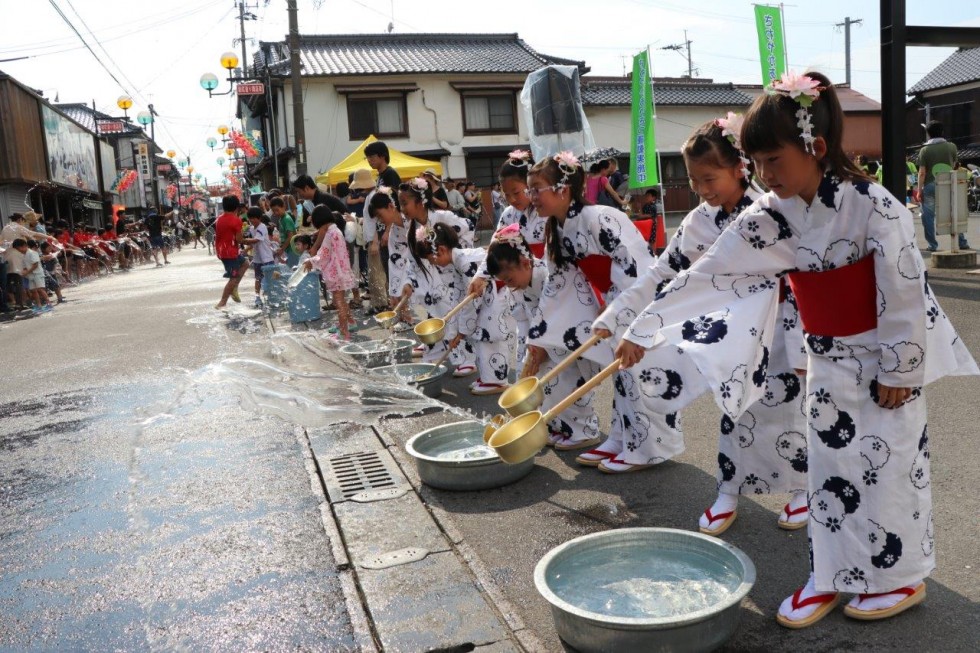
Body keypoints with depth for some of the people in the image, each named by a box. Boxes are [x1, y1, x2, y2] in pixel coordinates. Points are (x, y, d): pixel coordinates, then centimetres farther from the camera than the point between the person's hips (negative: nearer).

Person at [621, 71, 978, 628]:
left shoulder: (873, 206, -23)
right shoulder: (770, 217, -9)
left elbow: (906, 291, -18)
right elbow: (707, 275, -10)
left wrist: (900, 370, -13)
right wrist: (644, 328, -11)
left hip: (886, 360, -5)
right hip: (826, 359, 5)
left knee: (889, 470, 6)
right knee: (828, 467, 11)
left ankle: (902, 578, 27)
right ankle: (830, 576, 26)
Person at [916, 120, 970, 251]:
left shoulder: (925, 150, -9)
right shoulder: (951, 147, 0)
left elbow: (922, 172, -10)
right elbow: (953, 166, 10)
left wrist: (919, 190, -4)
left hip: (930, 185, -3)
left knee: (928, 216, 5)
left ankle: (932, 245, 4)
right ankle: (963, 242, 14)